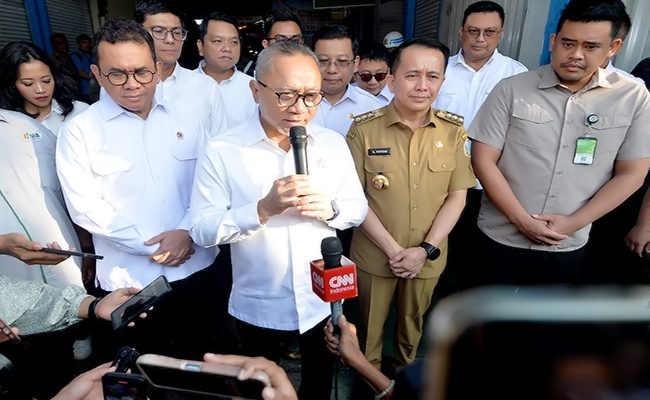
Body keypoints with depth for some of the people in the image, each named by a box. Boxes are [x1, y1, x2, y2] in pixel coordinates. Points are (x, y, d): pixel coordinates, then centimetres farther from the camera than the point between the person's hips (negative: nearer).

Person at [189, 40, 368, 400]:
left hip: (323, 300, 3)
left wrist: (330, 209, -21)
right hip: (258, 308, -2)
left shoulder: (333, 144, -4)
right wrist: (263, 208, -32)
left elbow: (358, 207, 1)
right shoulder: (222, 151, -15)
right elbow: (201, 229, -18)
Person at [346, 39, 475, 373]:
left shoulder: (453, 130, -5)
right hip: (375, 255, -2)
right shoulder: (364, 129, -13)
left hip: (427, 257, 3)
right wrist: (393, 249, -15)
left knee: (413, 324, 25)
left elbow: (456, 196, -2)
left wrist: (426, 249, -12)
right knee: (370, 327, 18)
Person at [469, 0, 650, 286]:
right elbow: (483, 160, -10)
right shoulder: (512, 89, -8)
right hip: (501, 239, -1)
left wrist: (572, 223, -10)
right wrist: (522, 220, -14)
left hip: (569, 247, 2)